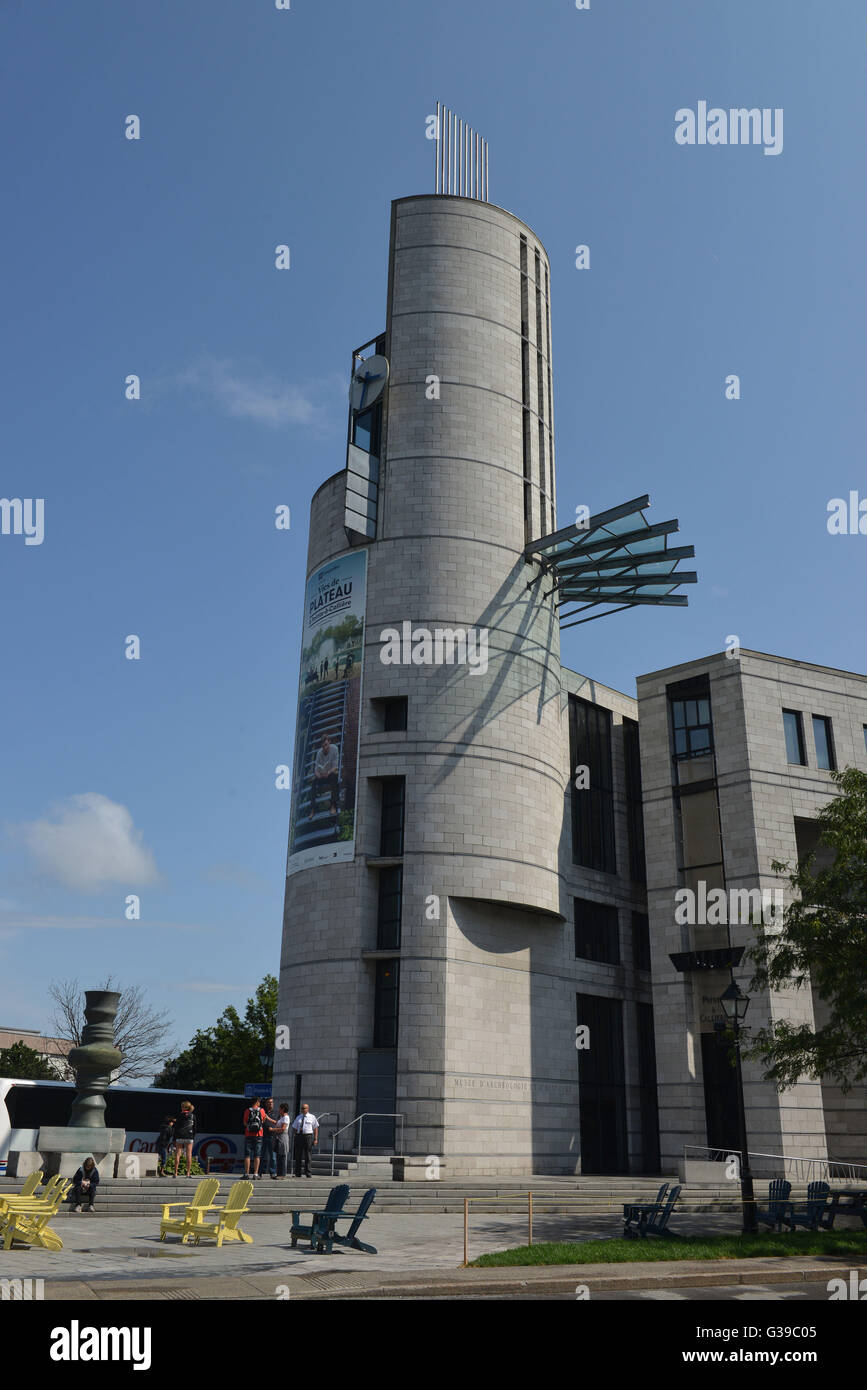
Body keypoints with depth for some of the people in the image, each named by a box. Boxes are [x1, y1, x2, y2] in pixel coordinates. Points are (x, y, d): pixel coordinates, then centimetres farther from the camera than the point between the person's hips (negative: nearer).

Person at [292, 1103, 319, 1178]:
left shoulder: (312, 1117, 5)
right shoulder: (298, 1117, 15)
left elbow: (316, 1129, 3)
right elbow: (294, 1127, 20)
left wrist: (315, 1139, -4)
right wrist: (297, 1131, 0)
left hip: (308, 1136, -3)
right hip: (299, 1136, 3)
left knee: (307, 1155, -2)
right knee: (298, 1155, 4)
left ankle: (307, 1173, 4)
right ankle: (297, 1173, 11)